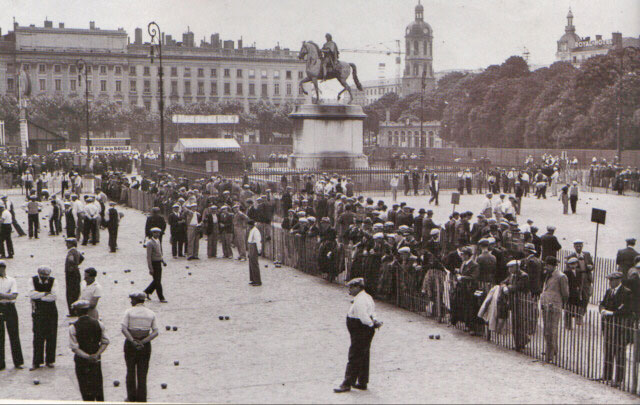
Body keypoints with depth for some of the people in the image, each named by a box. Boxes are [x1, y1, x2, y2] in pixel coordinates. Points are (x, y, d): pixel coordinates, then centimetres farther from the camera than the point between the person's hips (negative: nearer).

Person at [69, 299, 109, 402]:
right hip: (96, 361, 3)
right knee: (98, 385, 19)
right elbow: (105, 342, -6)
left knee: (86, 388, 8)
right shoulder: (98, 323, -5)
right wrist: (97, 354, -13)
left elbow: (74, 348, -18)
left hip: (81, 360, -3)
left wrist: (87, 357, -20)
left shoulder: (73, 327, -14)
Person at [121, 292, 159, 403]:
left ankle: (131, 398, 17)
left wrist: (133, 341, -22)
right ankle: (141, 400, 7)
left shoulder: (129, 312, -5)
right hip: (145, 346, 2)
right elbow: (155, 332, -7)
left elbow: (124, 329, -18)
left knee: (130, 371, 14)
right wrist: (143, 342, -15)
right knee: (142, 374, 8)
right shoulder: (151, 313, 2)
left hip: (130, 344, -2)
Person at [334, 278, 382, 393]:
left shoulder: (359, 301, -21)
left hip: (360, 334, -11)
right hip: (367, 332, 11)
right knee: (364, 358, 16)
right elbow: (372, 314, 16)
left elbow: (364, 318, -26)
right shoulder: (367, 297, 14)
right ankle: (362, 383, 23)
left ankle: (347, 384, -1)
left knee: (354, 358, -5)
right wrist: (374, 321, -2)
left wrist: (372, 324, -11)